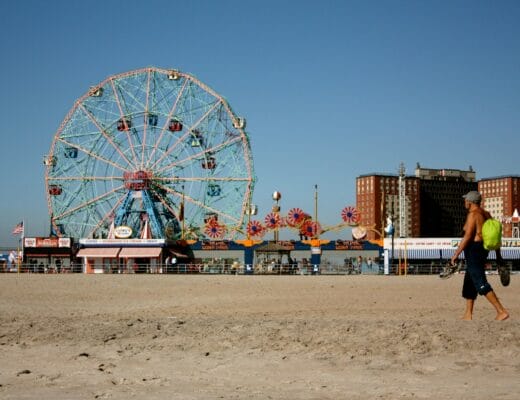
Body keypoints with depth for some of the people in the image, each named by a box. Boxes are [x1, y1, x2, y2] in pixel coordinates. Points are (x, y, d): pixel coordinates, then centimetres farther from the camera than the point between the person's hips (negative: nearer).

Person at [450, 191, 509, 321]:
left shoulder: (473, 214, -13)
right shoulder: (486, 214, 14)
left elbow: (467, 237, -19)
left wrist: (456, 254, -16)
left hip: (473, 249, -10)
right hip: (483, 250, 10)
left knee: (480, 283, -11)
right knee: (469, 282, 16)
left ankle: (502, 311, -16)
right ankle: (468, 315, 19)